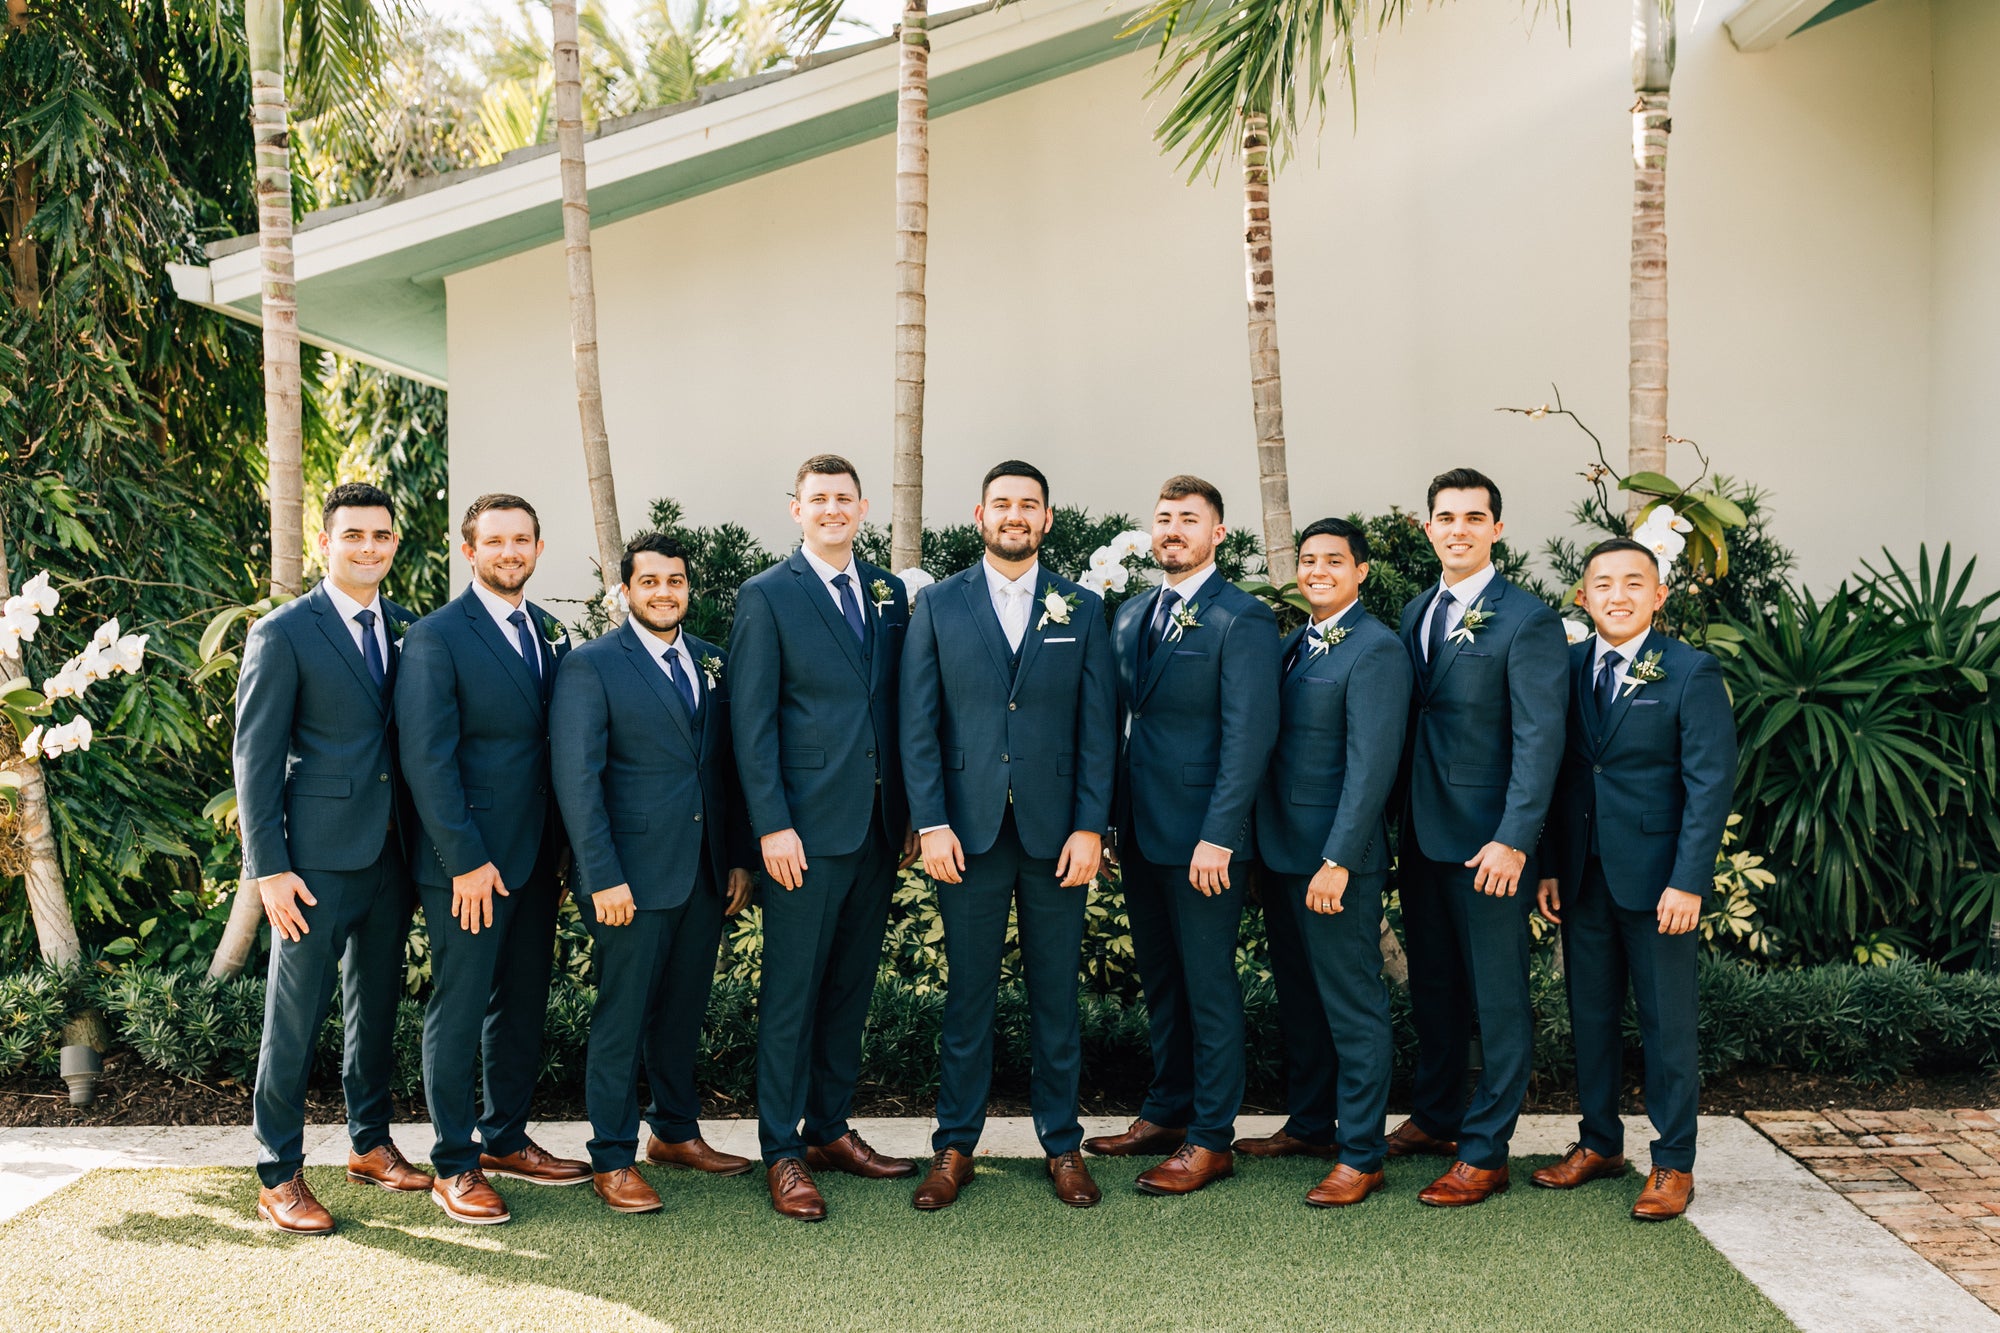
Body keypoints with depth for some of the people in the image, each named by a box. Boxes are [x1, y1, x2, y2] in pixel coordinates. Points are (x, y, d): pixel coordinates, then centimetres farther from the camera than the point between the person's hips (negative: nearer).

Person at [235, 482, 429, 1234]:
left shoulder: (404, 629, 9)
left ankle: (369, 1143, 32)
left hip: (392, 854, 6)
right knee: (294, 1017, 3)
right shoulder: (283, 634, -7)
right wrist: (269, 868, -13)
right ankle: (278, 1175, 16)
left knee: (377, 1006, 16)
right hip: (320, 858, -5)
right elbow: (256, 758, -8)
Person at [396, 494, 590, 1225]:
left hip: (537, 858, 7)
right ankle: (454, 1166, 15)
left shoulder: (549, 632, 11)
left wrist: (561, 849, 7)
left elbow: (558, 742, 11)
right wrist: (466, 861, -17)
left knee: (523, 1004, 15)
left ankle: (505, 1139, 30)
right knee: (459, 1010, 3)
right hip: (467, 864, -7)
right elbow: (427, 759, -14)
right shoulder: (436, 638, -9)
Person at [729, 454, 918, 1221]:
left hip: (879, 828, 5)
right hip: (807, 829, -5)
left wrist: (911, 811, 8)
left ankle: (830, 1129, 26)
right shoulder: (766, 597, -2)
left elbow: (900, 707, 13)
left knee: (851, 987, 13)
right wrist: (771, 826, -13)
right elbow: (752, 722, -6)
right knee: (791, 993, 1)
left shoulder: (889, 594, 12)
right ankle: (782, 1153, 11)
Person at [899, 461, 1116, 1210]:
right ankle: (955, 1147, 18)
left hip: (1056, 833, 1)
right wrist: (930, 824, -6)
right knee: (968, 995, 6)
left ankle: (1062, 1144, 21)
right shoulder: (939, 606, 5)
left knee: (1056, 994, 9)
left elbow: (1098, 727, 3)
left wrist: (1090, 827, -4)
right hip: (968, 832, 0)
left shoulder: (1082, 610, 7)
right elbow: (918, 723, 2)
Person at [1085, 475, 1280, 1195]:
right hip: (1139, 832, 7)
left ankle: (1211, 1138, 13)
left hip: (1203, 838, -7)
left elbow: (1249, 734, -15)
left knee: (1208, 986, 2)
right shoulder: (1131, 616, 13)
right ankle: (1166, 1113, 30)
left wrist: (1218, 837, -19)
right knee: (1160, 981, 17)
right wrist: (1107, 822, 9)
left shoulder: (1241, 619, -9)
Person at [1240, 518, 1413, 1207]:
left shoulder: (1376, 650, -12)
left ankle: (1360, 1155, 10)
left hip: (1337, 860, -8)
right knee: (1298, 999, 19)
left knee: (1352, 1006, 1)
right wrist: (1264, 844, 9)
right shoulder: (1291, 645, 13)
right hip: (1280, 852, 8)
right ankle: (1309, 1123, 33)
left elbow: (1371, 766, -18)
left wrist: (1337, 861, -21)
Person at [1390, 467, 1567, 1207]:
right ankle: (1437, 1115, 33)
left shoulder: (1527, 620, -10)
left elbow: (1539, 739, -15)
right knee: (1432, 986, 18)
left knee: (1497, 997, 3)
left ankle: (1485, 1152, 12)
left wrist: (1514, 840, -21)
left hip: (1488, 841, -7)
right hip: (1422, 833, 7)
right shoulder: (1416, 612, 11)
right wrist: (1401, 820, 6)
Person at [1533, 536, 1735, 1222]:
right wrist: (1549, 867, 5)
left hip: (1656, 878, -4)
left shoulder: (1691, 673, -7)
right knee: (1590, 1015, 13)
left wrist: (1689, 882, -15)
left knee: (1667, 1023, 5)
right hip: (1583, 877, 4)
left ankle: (1673, 1164, 17)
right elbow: (1559, 773, 9)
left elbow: (1710, 783, -10)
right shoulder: (1568, 668, 6)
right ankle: (1598, 1143, 28)